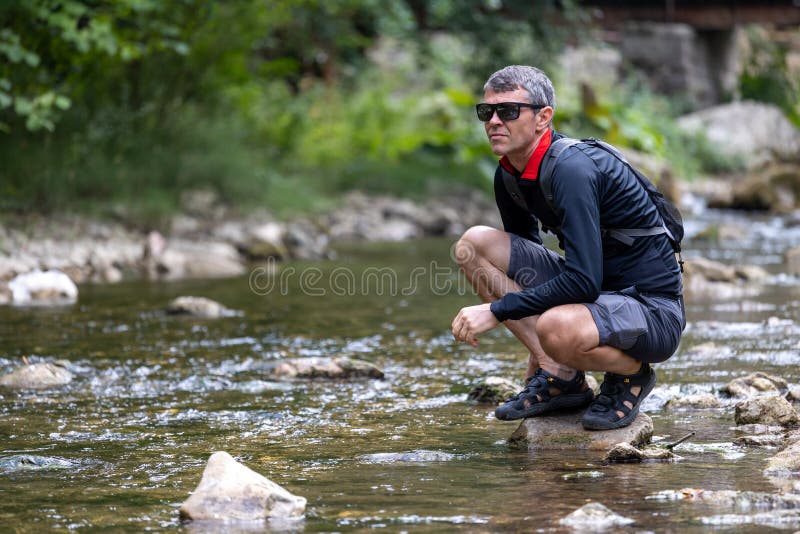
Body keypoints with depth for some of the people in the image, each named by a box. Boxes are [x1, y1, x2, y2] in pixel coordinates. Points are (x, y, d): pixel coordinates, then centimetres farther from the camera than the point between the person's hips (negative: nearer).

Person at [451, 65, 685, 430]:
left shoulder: (573, 170, -24)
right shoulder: (509, 176, 3)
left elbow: (583, 280, -31)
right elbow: (523, 255, 19)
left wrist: (497, 311, -25)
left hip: (653, 312, -9)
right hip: (597, 294, 9)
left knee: (556, 327, -39)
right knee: (474, 243, -1)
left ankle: (631, 374, -4)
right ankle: (557, 375, -1)